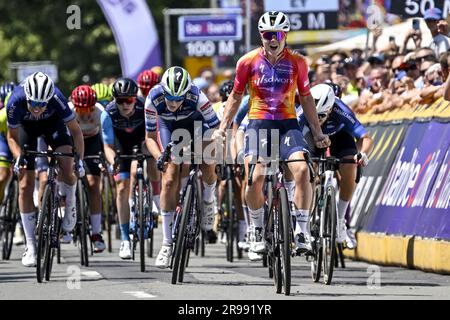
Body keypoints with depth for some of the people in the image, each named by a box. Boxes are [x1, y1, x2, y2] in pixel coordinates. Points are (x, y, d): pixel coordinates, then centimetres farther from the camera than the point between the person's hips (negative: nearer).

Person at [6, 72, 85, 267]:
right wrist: (18, 158, -36)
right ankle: (30, 246, -1)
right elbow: (12, 137, -19)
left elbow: (75, 130, -23)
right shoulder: (16, 102, -36)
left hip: (53, 122, 0)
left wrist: (80, 160, -31)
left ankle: (70, 206, 6)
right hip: (26, 126, 0)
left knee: (67, 168, -26)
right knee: (25, 186, -7)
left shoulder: (56, 98, -37)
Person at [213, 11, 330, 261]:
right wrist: (222, 128, 6)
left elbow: (305, 98, 11)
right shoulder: (248, 62, -2)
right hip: (258, 123, -1)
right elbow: (236, 96, 10)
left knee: (302, 170, -23)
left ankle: (302, 231, -13)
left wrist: (318, 132, 11)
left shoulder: (297, 62, 0)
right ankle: (257, 231, 3)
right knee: (255, 177, -18)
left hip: (287, 124, 1)